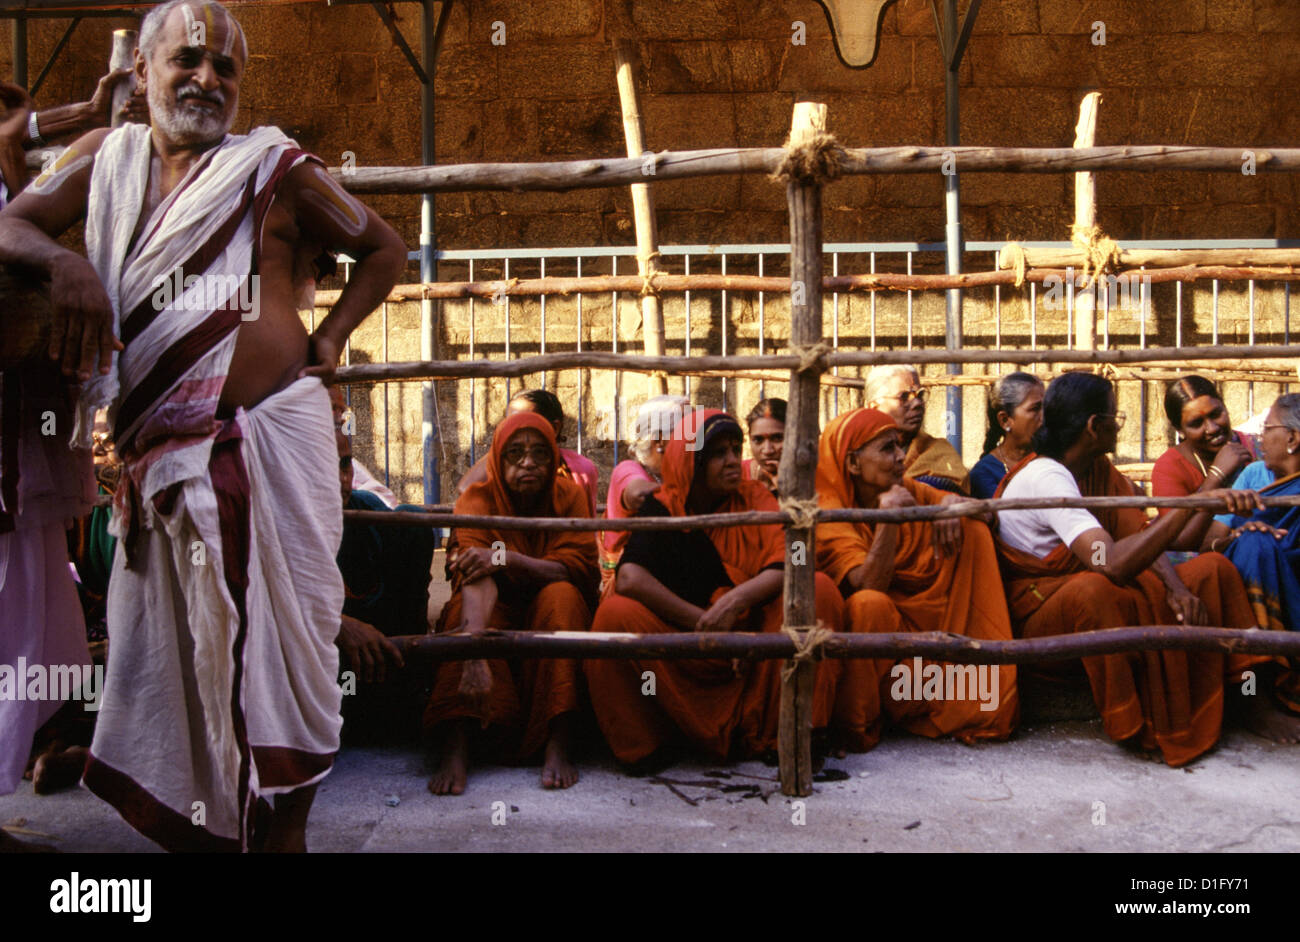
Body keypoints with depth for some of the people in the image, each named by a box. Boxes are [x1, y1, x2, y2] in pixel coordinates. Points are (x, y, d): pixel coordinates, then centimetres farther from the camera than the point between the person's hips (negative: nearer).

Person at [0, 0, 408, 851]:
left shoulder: (276, 168, 6)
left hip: (269, 437, -3)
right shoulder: (106, 159, 15)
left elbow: (385, 249, 14)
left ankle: (283, 832, 6)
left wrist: (328, 340, 2)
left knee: (279, 641, -2)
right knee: (165, 654, 6)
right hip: (158, 453, 4)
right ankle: (194, 832, 19)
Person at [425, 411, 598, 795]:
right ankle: (455, 748, -41)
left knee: (561, 594, -30)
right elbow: (477, 578, -32)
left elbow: (579, 569, -19)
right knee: (466, 605, -31)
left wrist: (508, 558, -33)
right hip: (498, 617, -1)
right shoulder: (478, 500, -13)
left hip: (552, 619, 1)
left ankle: (559, 745, -37)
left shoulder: (570, 496, -6)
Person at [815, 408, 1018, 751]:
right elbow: (868, 585, -26)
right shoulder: (829, 510, -14)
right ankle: (855, 728, -16)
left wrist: (953, 503, -15)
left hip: (926, 614, 6)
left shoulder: (907, 491, 4)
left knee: (972, 529, -5)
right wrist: (889, 518, -33)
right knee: (869, 604, -39)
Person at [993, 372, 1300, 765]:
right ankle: (1132, 727, -25)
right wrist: (1194, 502, -38)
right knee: (1093, 590, -41)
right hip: (1042, 617, -9)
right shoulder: (1045, 478, -25)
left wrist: (1177, 586, -22)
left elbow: (1140, 538, -1)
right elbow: (1112, 563, -38)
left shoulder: (1097, 469, 5)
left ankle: (1250, 699, 4)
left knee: (1214, 568, 2)